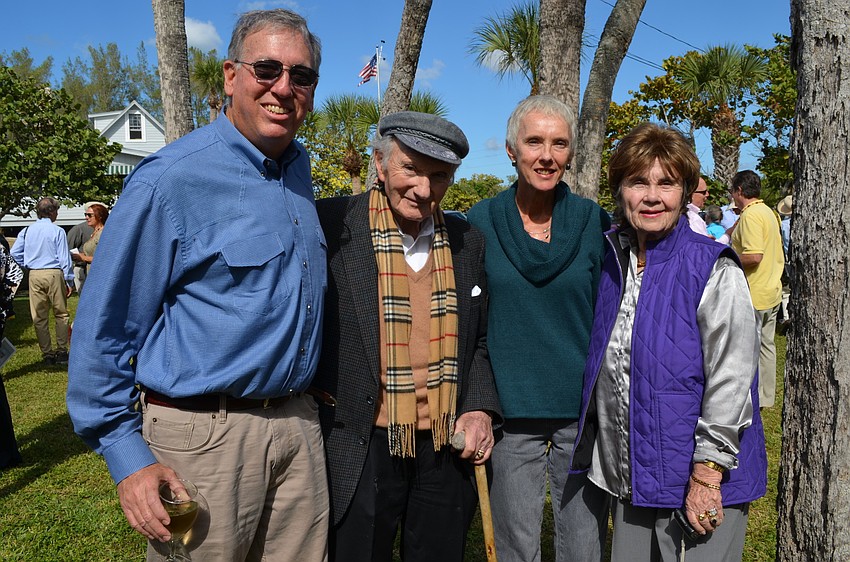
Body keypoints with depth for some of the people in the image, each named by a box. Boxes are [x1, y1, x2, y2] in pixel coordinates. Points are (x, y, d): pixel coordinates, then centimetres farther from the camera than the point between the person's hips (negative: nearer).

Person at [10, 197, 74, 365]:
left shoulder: (27, 231, 6)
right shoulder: (57, 231, -6)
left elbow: (14, 252, 6)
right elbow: (64, 258, -7)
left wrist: (28, 265, 17)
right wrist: (69, 281, -2)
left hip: (34, 275, 4)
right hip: (54, 274, -4)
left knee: (39, 317, 8)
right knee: (61, 314, 7)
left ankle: (47, 354, 13)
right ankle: (62, 352, 6)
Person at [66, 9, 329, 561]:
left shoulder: (298, 167, 7)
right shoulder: (172, 178, -15)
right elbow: (103, 327, -10)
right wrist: (126, 454, -11)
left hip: (299, 424, 7)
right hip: (204, 433, -6)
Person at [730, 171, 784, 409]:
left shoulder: (750, 215, -18)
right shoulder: (768, 212, 13)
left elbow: (754, 256, -28)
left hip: (753, 295, -10)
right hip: (771, 293, 10)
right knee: (766, 345, 16)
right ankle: (767, 396, 26)